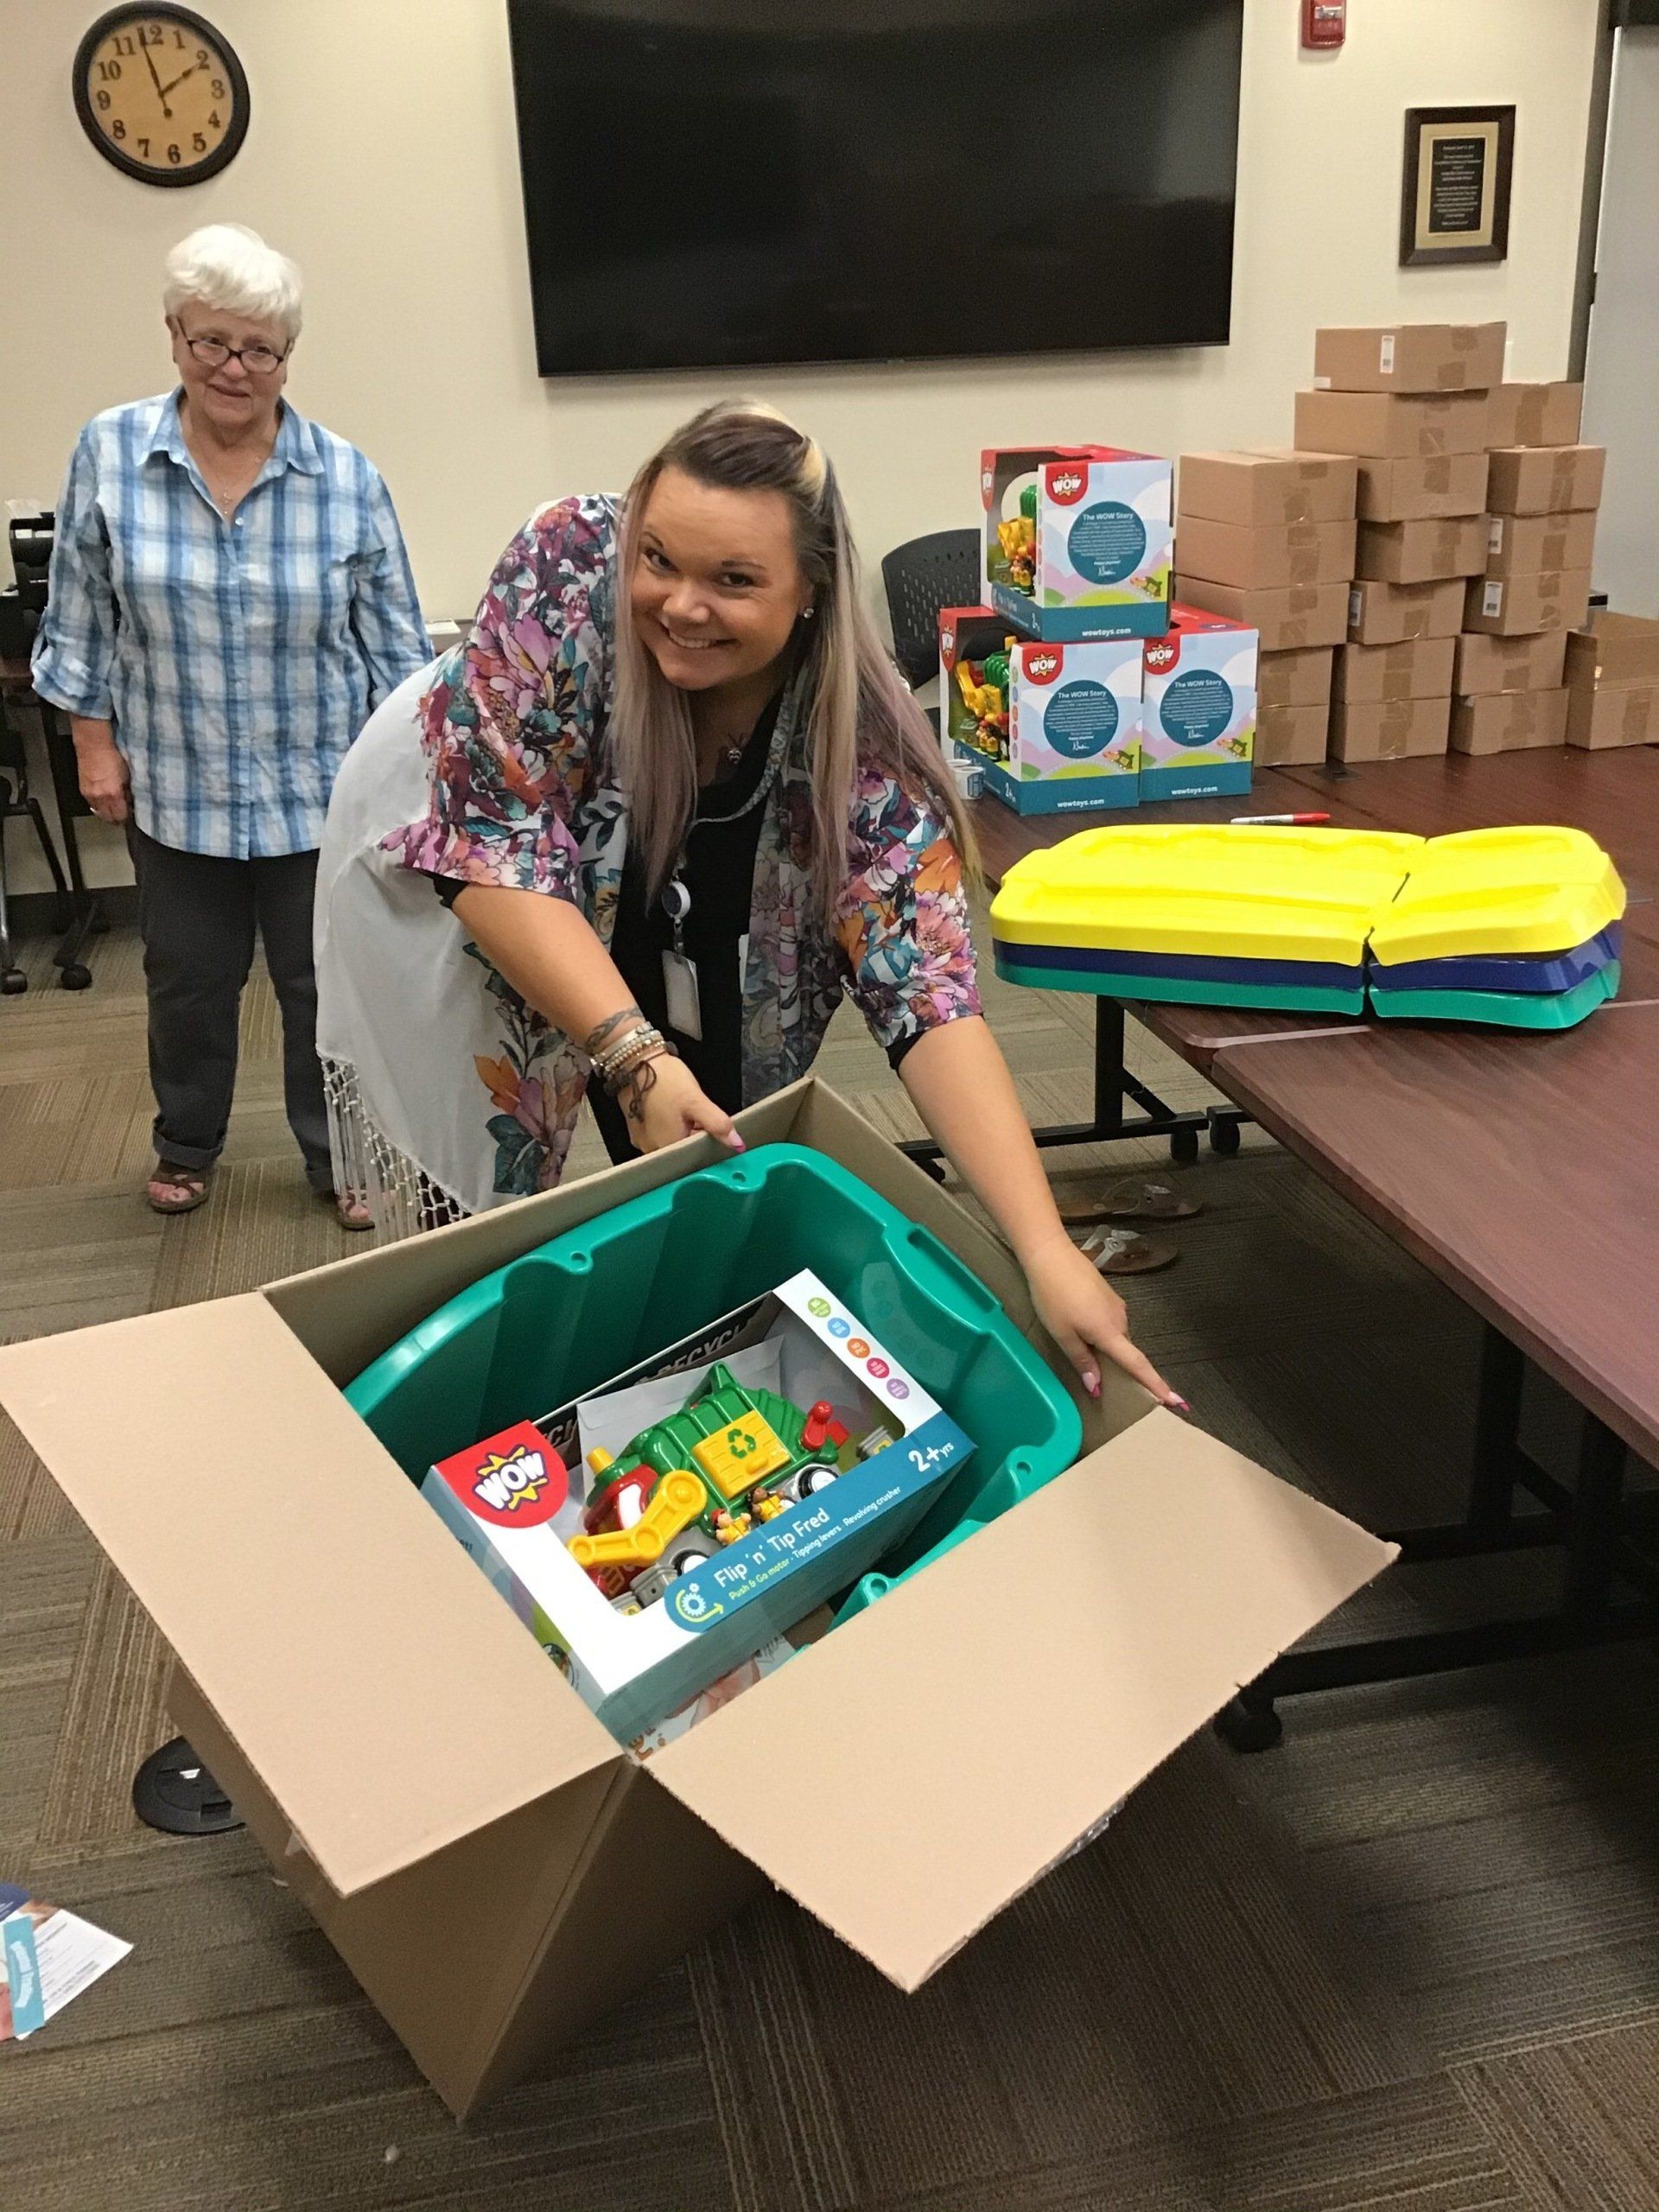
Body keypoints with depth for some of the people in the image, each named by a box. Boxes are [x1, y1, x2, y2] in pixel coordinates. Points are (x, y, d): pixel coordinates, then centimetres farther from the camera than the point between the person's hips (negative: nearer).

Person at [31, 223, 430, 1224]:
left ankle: (342, 1159, 27)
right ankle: (187, 1146, 37)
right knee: (189, 980, 16)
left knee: (325, 982, 9)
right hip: (176, 788, 1)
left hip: (319, 790, -1)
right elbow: (81, 619, 2)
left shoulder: (345, 475, -7)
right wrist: (94, 740, 0)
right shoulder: (110, 452, -6)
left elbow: (394, 637, -2)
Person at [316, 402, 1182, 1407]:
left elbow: (929, 996, -34)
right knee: (472, 1207, 1)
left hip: (657, 934, 2)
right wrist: (632, 1053, -45)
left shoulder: (857, 741, -30)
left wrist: (1048, 1252, -45)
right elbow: (495, 850, -34)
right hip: (445, 871, -1)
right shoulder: (568, 570, -34)